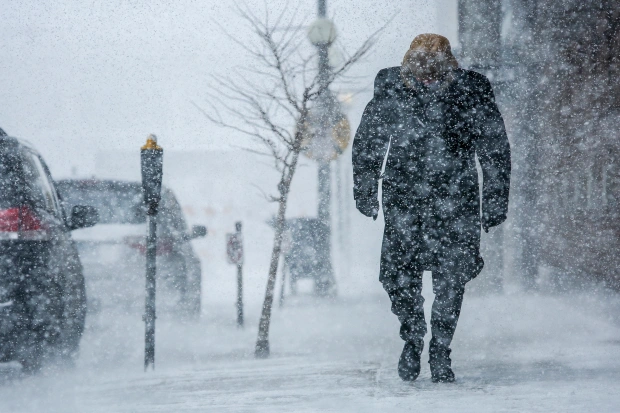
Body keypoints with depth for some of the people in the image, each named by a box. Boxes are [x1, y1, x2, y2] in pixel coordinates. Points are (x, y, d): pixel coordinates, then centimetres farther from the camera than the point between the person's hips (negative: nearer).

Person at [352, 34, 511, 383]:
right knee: (400, 274, -6)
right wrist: (365, 192, 12)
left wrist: (495, 202, 2)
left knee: (451, 276, -5)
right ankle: (413, 337, 19)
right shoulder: (390, 91, -6)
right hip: (403, 196, 1)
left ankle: (440, 350, 12)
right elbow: (366, 142, 10)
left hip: (455, 199, -1)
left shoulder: (473, 93, -9)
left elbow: (496, 150, 2)